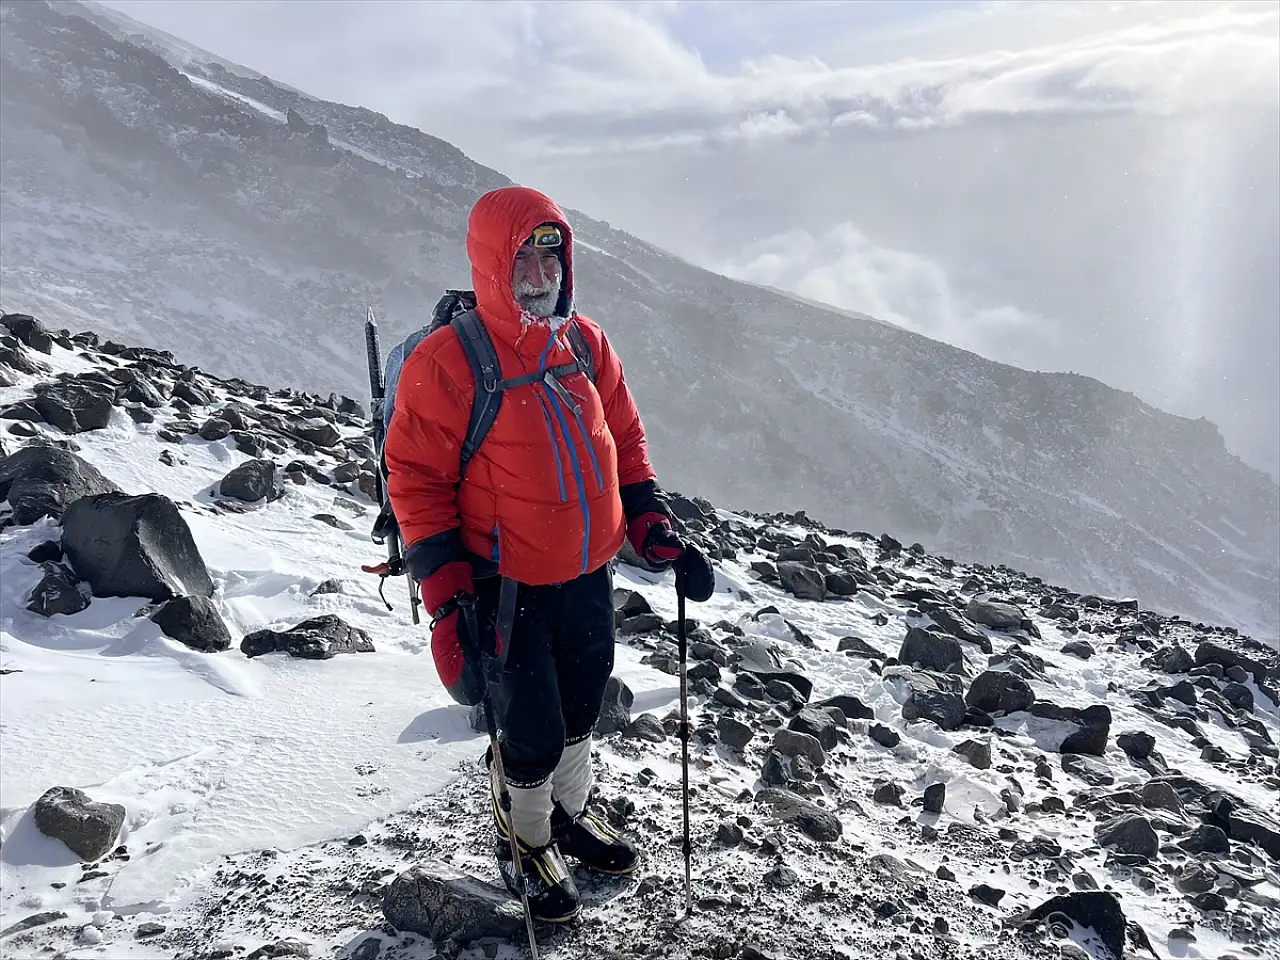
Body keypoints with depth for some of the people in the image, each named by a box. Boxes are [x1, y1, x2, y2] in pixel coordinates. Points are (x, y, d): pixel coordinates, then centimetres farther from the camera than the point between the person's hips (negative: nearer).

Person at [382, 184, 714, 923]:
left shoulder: (586, 342, 2)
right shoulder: (448, 361, -16)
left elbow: (624, 441, 11)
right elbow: (416, 480, -15)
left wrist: (654, 531, 2)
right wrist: (447, 599, -19)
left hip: (591, 575, 6)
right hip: (509, 589, -5)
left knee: (581, 709, 22)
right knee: (533, 734, 6)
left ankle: (570, 812, 50)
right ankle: (525, 842, 37)